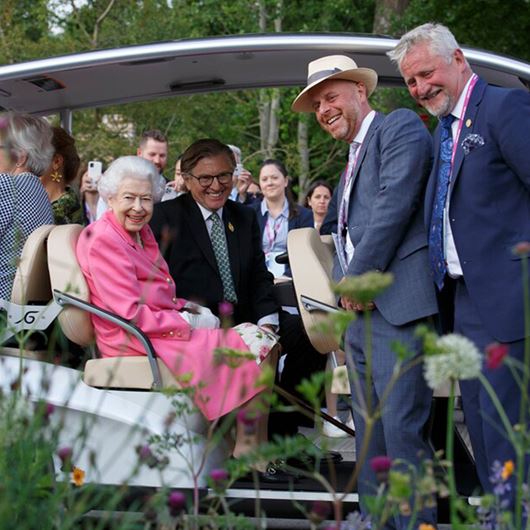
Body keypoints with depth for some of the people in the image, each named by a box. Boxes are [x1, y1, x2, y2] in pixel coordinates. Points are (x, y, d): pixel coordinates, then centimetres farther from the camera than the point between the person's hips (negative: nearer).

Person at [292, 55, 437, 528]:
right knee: (370, 435, 11)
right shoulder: (353, 161, 26)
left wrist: (358, 280, -10)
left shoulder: (400, 127, -2)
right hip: (361, 312, 10)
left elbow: (394, 205, -14)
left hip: (398, 306, -10)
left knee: (403, 428, -13)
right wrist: (345, 288, 10)